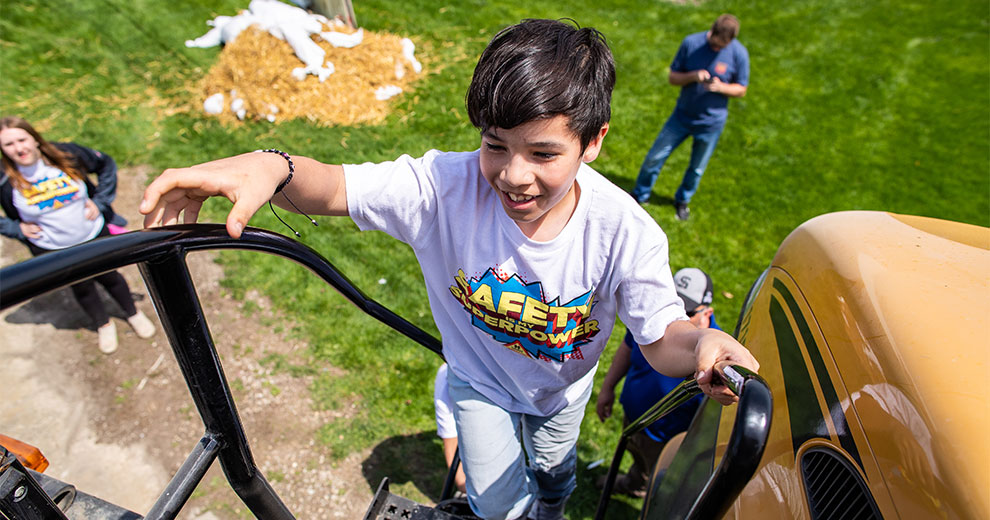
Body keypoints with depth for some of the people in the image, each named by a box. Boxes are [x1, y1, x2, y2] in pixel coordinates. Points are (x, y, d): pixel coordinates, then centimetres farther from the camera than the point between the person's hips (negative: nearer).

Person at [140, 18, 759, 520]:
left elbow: (662, 338, -26)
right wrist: (271, 167, -55)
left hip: (563, 386, 2)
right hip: (480, 381, -1)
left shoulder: (626, 231, -34)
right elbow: (335, 186, -33)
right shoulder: (445, 187, -35)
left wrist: (701, 344, -49)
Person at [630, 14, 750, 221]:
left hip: (711, 122, -1)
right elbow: (672, 77, -6)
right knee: (654, 157, 4)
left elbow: (741, 89, -3)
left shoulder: (739, 54, -12)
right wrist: (693, 76, -26)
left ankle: (682, 200, 39)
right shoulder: (691, 43, -11)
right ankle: (640, 195, 25)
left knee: (697, 169, 13)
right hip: (682, 116, 1)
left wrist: (720, 87, -24)